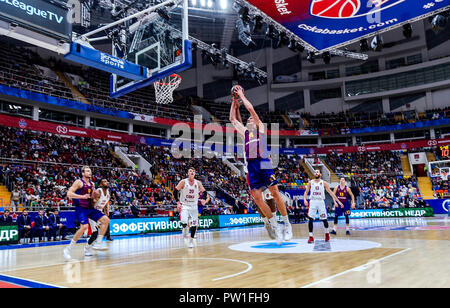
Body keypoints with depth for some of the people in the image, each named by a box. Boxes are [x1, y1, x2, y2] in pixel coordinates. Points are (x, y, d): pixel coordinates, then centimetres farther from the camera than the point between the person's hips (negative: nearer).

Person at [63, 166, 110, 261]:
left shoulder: (92, 184, 15)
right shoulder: (78, 182, -6)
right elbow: (69, 193, -15)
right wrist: (82, 196, -23)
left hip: (90, 208, 8)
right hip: (81, 208, -8)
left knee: (106, 220, -4)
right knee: (84, 226, -27)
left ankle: (98, 243, 3)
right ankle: (68, 249, -12)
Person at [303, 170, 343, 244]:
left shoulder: (324, 183, 5)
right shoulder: (310, 182, 8)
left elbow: (331, 192, 4)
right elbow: (306, 192, 8)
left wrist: (338, 201, 0)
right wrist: (305, 199, -11)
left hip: (321, 202, 0)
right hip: (312, 202, 0)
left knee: (324, 219, 5)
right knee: (310, 219, -9)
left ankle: (327, 233, 31)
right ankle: (311, 237, -3)